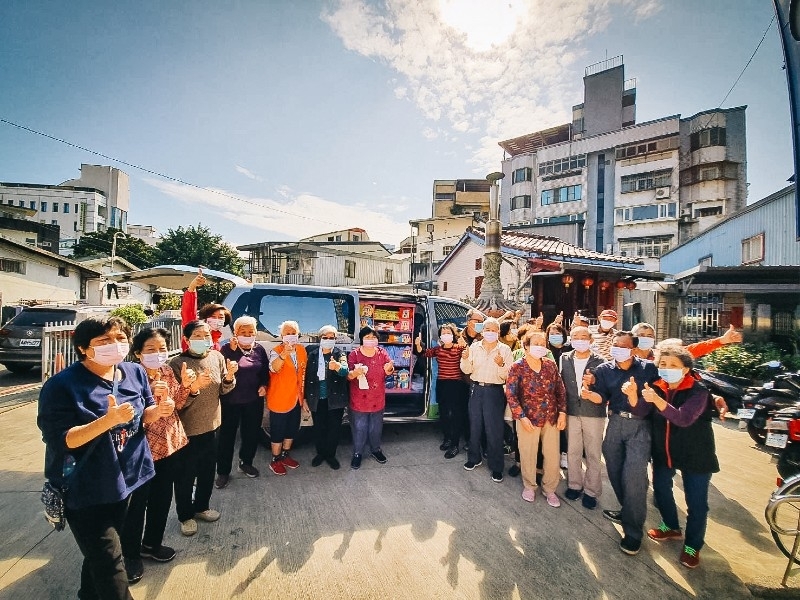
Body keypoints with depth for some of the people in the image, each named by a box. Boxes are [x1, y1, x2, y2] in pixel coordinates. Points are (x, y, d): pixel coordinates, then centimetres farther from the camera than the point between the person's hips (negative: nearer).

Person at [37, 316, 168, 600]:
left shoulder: (135, 372, -3)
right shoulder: (62, 385, -20)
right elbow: (60, 440, -22)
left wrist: (159, 410, -17)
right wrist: (109, 420, -36)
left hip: (124, 479, 6)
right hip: (85, 489, -6)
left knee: (100, 554, 26)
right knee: (109, 564, 2)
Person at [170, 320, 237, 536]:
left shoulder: (216, 357, -4)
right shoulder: (178, 363, -18)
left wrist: (229, 376, -16)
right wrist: (193, 388, -34)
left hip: (211, 426, 5)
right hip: (187, 430, -5)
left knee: (208, 471, 21)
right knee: (186, 476, 14)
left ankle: (201, 507, 44)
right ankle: (185, 515, 36)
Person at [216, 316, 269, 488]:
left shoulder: (259, 349, 1)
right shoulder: (227, 348, -9)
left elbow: (265, 371, 10)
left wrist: (264, 385, -6)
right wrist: (232, 350, -26)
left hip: (254, 400, 4)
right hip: (231, 400, -3)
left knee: (251, 433, 16)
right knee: (227, 435, 7)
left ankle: (246, 463, 37)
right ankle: (223, 471, 23)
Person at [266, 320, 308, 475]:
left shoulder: (302, 350, 1)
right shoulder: (276, 351, -16)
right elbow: (274, 368, -39)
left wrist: (303, 397, 13)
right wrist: (285, 353, -56)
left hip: (296, 399, 6)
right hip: (279, 400, -6)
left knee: (291, 430, 20)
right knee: (277, 432, 8)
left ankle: (285, 455, 39)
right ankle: (275, 460, 28)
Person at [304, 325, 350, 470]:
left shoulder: (339, 353, -6)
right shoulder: (312, 353, 0)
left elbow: (345, 371, -24)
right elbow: (307, 376, 3)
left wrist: (337, 366, -47)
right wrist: (305, 397, 4)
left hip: (335, 399, -1)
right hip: (317, 399, 1)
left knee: (334, 428, 9)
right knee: (318, 428, 14)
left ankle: (331, 455, 29)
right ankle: (320, 453, 35)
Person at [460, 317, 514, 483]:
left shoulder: (505, 350, -5)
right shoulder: (474, 347, 2)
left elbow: (508, 376, -8)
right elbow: (467, 370, 4)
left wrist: (501, 365, -27)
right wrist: (465, 359, -15)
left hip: (494, 391, -3)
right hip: (476, 389, 3)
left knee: (494, 430, 2)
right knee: (474, 426, 15)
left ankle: (496, 467, 17)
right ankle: (474, 458, 34)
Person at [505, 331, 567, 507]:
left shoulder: (551, 365, 1)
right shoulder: (517, 367, -11)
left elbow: (560, 390, 7)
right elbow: (510, 394, -12)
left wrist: (562, 412, 0)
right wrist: (521, 417, -16)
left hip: (552, 418, 4)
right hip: (529, 418, -3)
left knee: (553, 455, 11)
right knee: (528, 454, 10)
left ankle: (549, 489, 33)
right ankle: (529, 486, 34)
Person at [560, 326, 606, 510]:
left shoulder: (599, 361, -5)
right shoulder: (565, 359, 3)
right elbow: (561, 382, 6)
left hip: (593, 413, -2)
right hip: (571, 412, 3)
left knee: (593, 454, 8)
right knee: (572, 452, 14)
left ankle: (591, 491, 23)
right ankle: (574, 485, 32)